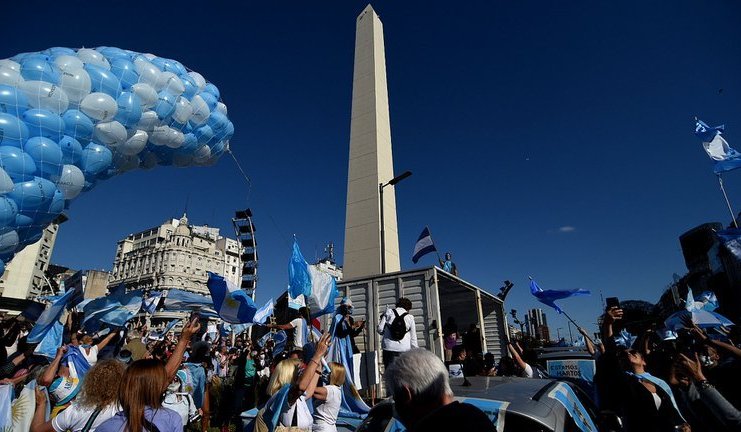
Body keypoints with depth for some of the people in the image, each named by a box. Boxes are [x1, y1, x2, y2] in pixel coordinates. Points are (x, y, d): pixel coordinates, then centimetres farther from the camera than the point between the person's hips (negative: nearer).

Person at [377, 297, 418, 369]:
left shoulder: (388, 312, 5)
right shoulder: (410, 317, 6)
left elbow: (380, 329, 2)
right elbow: (413, 338, 7)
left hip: (389, 347, 0)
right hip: (404, 349, 0)